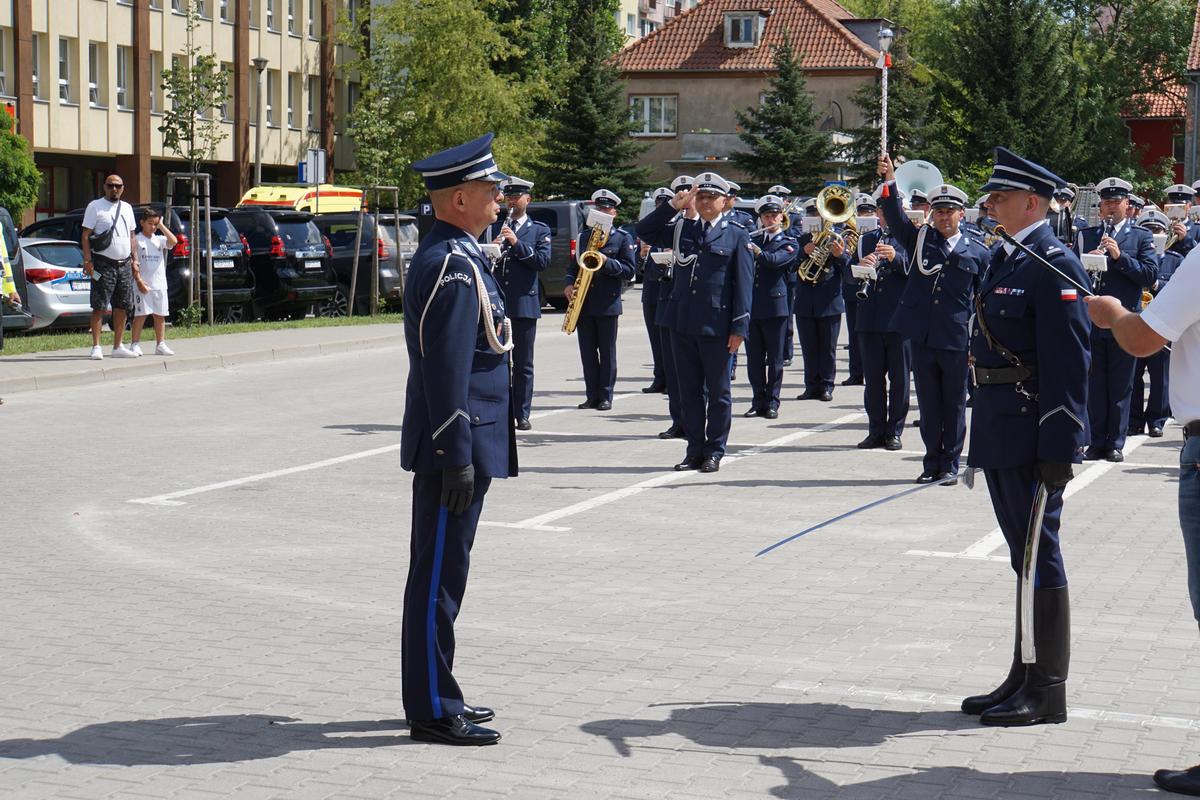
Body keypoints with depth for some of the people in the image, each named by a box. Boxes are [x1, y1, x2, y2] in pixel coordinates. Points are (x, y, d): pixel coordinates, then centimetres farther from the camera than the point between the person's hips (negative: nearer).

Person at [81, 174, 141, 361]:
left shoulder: (127, 208, 16)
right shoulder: (95, 206, -2)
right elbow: (85, 236, -6)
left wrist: (134, 260, 14)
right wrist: (87, 260, -15)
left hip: (124, 264, 6)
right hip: (104, 264, -6)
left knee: (123, 307, 8)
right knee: (99, 307, -8)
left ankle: (118, 346, 16)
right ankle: (96, 347, -7)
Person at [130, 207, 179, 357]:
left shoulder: (159, 239, 10)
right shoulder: (137, 240, -3)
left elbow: (173, 241, -10)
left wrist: (161, 226, -6)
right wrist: (139, 281, -15)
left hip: (160, 284, 5)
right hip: (144, 285, -5)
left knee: (160, 316, 8)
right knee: (141, 315, -6)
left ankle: (160, 345, 15)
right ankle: (135, 345, -1)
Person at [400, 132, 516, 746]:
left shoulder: (448, 255, 15)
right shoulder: (453, 266, -18)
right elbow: (446, 372, -23)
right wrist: (457, 457, -22)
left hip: (460, 444, 11)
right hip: (456, 444, -11)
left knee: (440, 574, 16)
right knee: (438, 577, -4)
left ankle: (436, 694, 26)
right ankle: (433, 711, 3)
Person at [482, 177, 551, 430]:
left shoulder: (540, 230, 7)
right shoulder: (491, 228, 14)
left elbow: (543, 261, -6)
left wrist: (516, 243, -16)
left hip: (524, 304, -2)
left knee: (523, 364, 2)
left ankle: (522, 414, 6)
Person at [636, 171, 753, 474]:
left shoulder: (736, 235, 1)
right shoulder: (682, 229, 11)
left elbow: (743, 284, -3)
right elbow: (644, 231, 8)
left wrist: (739, 327, -9)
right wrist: (673, 206, -2)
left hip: (717, 325, -4)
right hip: (682, 323, 4)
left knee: (718, 392, 4)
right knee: (689, 390, 8)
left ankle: (714, 452, 11)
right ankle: (695, 450, 16)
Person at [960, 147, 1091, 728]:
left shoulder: (1054, 266, -14)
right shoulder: (1002, 259, 16)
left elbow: (1069, 362, -19)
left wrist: (1059, 447, -22)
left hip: (1033, 433, -9)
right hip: (999, 432, 9)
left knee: (1039, 555, -2)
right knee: (1023, 554, 15)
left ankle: (1047, 692, 5)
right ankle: (1025, 678, 24)